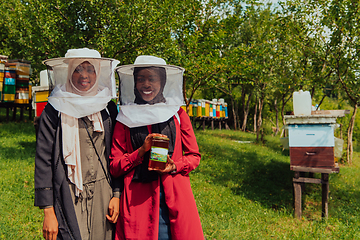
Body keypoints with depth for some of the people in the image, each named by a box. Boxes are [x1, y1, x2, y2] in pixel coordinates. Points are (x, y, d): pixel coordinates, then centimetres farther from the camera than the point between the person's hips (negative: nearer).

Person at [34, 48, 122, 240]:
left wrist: (117, 194, 3)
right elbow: (43, 160, -4)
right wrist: (48, 211, -8)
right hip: (68, 198, -2)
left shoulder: (108, 108, 5)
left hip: (103, 196, 3)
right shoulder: (54, 111, -4)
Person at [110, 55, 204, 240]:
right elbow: (114, 167, 4)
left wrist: (175, 166, -9)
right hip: (137, 201, 0)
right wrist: (141, 150, -10)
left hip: (175, 199, 1)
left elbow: (194, 155, 11)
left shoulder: (177, 114, 8)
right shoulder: (126, 118, 6)